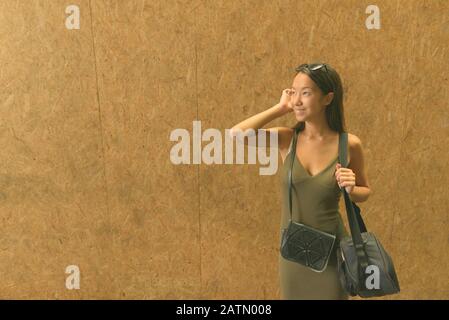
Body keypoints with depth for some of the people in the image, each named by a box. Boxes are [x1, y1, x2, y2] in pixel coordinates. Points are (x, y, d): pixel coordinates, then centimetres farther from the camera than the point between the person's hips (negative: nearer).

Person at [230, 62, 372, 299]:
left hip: (331, 251, -1)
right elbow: (235, 134, -24)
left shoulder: (349, 145, -10)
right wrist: (280, 108, -16)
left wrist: (351, 189, -16)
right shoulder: (287, 139, -8)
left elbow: (365, 191, 7)